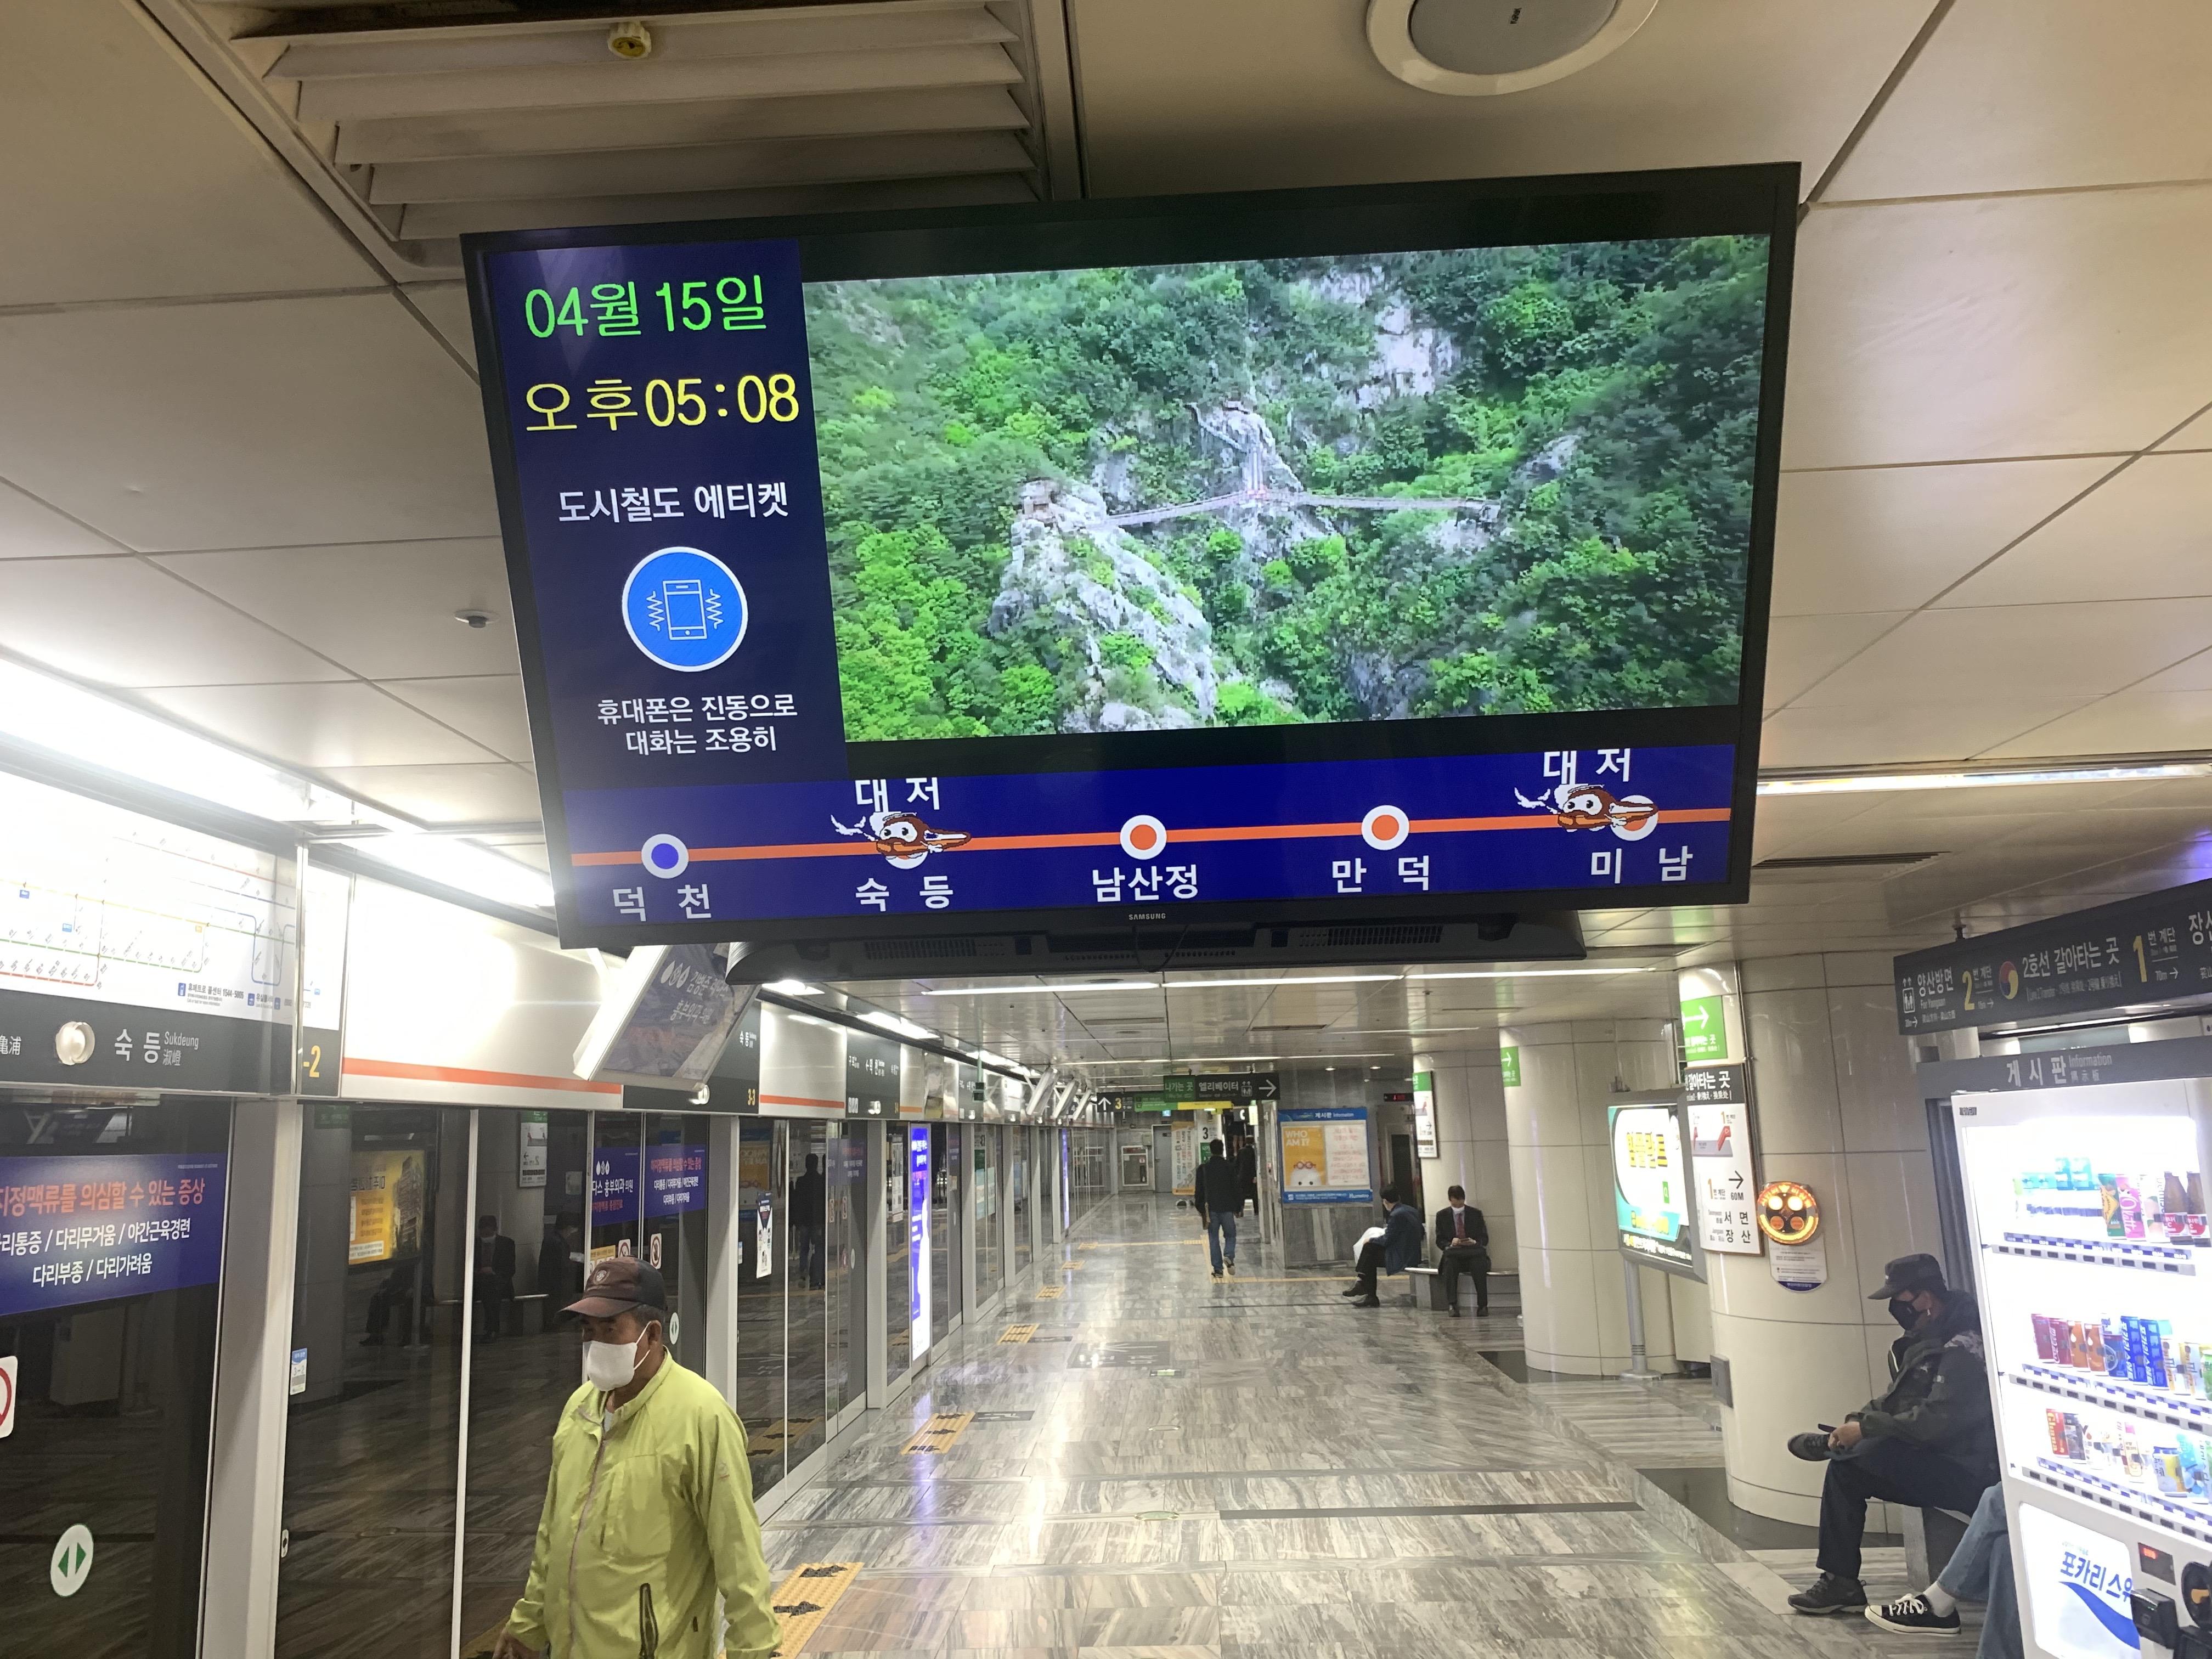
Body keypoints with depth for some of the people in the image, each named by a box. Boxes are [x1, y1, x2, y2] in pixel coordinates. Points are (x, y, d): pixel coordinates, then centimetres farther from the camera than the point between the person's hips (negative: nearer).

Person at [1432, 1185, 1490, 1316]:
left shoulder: (1476, 1214, 15)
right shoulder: (1442, 1215, 14)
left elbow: (1485, 1238, 12)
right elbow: (1440, 1240, 10)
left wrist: (1475, 1242, -11)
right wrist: (1450, 1244, -13)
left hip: (1474, 1252, 0)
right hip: (1453, 1252, 0)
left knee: (1479, 1265, -35)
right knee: (1449, 1264, -35)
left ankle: (1483, 1305, -33)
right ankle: (1452, 1305, -40)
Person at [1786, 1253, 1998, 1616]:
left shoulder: (1962, 1347, -21)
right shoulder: (1928, 1338, 10)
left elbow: (1935, 1420, -28)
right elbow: (1897, 1399, 15)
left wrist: (1865, 1428, -20)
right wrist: (1854, 1422, 0)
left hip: (1966, 1474, -10)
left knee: (1850, 1465, -19)